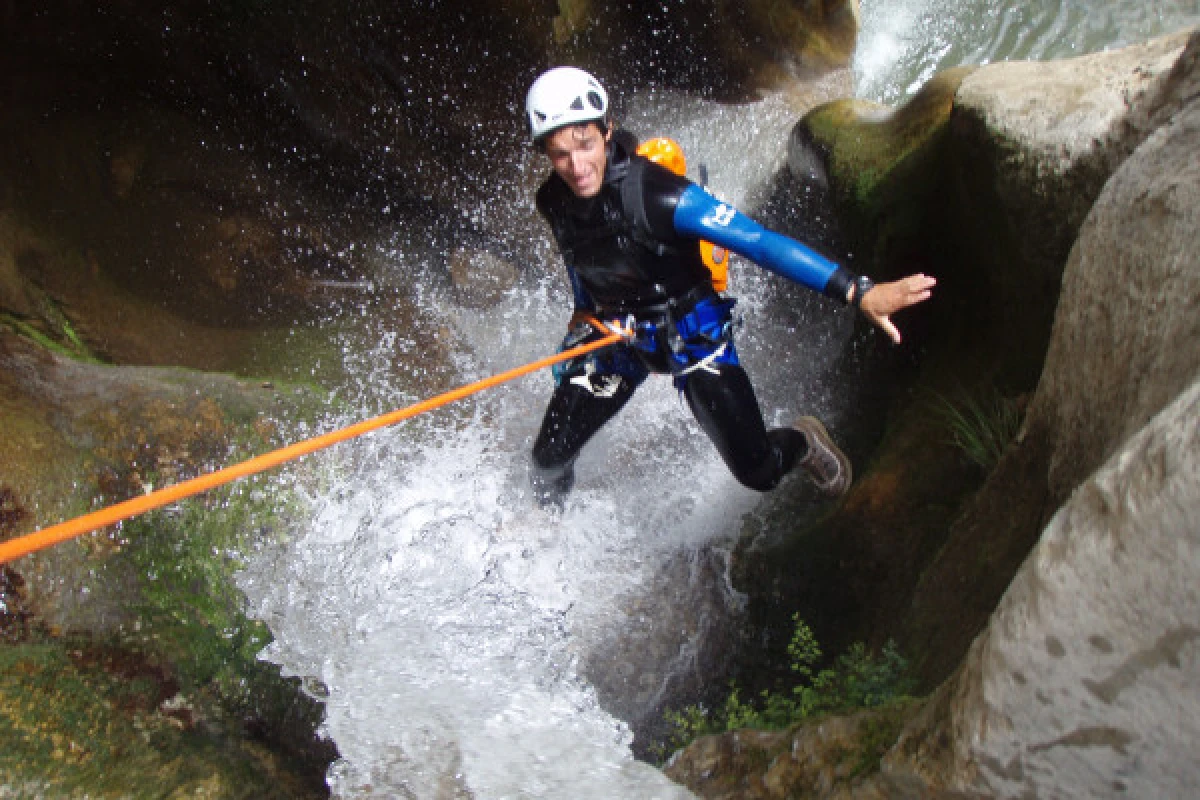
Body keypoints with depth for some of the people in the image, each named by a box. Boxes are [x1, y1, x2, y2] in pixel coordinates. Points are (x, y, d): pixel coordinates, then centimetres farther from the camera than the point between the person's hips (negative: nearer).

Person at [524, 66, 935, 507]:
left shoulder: (657, 196, -31)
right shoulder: (554, 202, -13)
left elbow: (758, 241, -35)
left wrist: (857, 291, -41)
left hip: (692, 335, -4)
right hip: (616, 338, 4)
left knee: (758, 472, -5)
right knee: (548, 458, 2)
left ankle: (803, 443, 32)